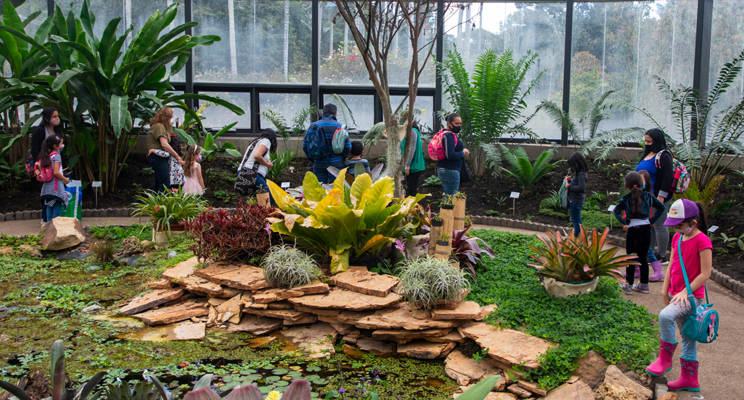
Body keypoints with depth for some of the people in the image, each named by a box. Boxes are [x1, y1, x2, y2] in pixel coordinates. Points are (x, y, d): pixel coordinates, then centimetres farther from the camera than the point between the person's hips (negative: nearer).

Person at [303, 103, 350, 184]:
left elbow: (305, 145, 3)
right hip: (336, 164, -2)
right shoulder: (340, 126, -4)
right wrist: (342, 158, 12)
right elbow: (347, 146, -7)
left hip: (318, 164, 2)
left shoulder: (313, 126, 3)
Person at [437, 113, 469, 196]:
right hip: (450, 171, -11)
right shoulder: (449, 136, -16)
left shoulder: (445, 134, 16)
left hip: (443, 170, 11)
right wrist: (463, 153, -11)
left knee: (447, 196, 15)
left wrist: (463, 152, 12)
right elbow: (450, 155, -26)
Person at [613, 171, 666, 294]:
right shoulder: (648, 196, 4)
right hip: (646, 229, 4)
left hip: (633, 230, -4)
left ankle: (629, 285, 9)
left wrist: (624, 221, -12)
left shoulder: (626, 199, -6)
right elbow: (661, 207, 9)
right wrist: (652, 220, 7)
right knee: (643, 257, 15)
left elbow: (616, 210, -19)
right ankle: (644, 285, 21)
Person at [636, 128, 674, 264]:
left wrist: (661, 196, -22)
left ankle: (662, 257, 6)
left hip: (658, 199, -9)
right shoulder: (647, 155, 15)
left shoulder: (663, 156, -14)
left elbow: (668, 177, -20)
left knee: (659, 226, -3)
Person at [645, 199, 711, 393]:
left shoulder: (702, 241, -15)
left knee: (665, 316, -30)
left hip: (692, 296, -8)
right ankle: (689, 379, 22)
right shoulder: (677, 238, 9)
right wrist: (665, 290, 9)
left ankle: (665, 358, -12)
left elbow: (705, 273, -16)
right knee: (687, 335, 14)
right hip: (677, 295, 8)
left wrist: (685, 292, -20)